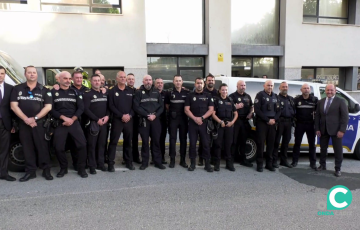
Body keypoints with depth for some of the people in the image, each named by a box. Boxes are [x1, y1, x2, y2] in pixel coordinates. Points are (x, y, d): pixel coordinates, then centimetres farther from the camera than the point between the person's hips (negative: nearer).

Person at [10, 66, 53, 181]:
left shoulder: (44, 90, 5)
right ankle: (30, 171, 14)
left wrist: (35, 118, -12)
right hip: (23, 123, 2)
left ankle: (46, 170, 6)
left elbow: (48, 107, -2)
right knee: (27, 147, 6)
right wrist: (26, 119, -12)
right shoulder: (17, 89, 7)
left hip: (39, 123, -2)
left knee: (42, 146, -1)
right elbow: (13, 106, 0)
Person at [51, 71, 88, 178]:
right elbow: (51, 109, -2)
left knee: (82, 144, -9)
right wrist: (64, 118, -13)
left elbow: (81, 108, 4)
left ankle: (81, 168, 4)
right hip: (60, 123, -1)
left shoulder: (75, 92, 12)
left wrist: (72, 119, -9)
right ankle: (63, 168, 18)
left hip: (74, 122, 1)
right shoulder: (53, 92, 6)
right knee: (58, 147, -4)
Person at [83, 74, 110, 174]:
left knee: (102, 144, 9)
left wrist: (107, 116, -6)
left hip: (104, 122, 5)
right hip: (92, 123, -5)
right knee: (92, 145, 0)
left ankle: (100, 164, 19)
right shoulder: (87, 94, -3)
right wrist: (97, 119, -14)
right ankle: (92, 166, 8)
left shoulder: (105, 93, 14)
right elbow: (86, 109, -11)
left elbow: (109, 106, 14)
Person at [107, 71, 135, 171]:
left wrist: (130, 115, -9)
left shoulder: (131, 91, 11)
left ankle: (129, 162, 21)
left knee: (128, 141, 10)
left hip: (129, 120, 3)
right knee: (113, 142, -2)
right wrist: (121, 116, -14)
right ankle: (110, 163, 5)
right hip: (117, 120, -3)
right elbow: (111, 106, -6)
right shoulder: (112, 91, 2)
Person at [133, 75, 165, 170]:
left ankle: (157, 161, 15)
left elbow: (161, 106, 8)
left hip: (155, 120, 2)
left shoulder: (157, 92, 11)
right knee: (145, 141, 3)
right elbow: (136, 107, -5)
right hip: (143, 120, -2)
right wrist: (147, 115, -12)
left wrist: (155, 115, -8)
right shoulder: (139, 92, 2)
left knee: (156, 141, 5)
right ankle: (145, 162, 13)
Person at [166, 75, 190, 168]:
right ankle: (172, 160, 7)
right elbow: (167, 104, 12)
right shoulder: (170, 92, 2)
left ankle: (183, 160, 16)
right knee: (173, 139, 0)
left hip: (184, 118, 1)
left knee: (183, 139, 6)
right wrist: (171, 112, 5)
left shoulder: (187, 92, 2)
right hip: (173, 118, -1)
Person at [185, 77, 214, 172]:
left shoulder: (208, 96, 9)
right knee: (192, 143, 3)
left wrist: (202, 118, -12)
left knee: (206, 143, 0)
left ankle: (207, 164, 8)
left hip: (204, 123, 0)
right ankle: (192, 163, 13)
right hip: (192, 123, 0)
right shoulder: (190, 96, 8)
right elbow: (186, 109, 1)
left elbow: (211, 110, 1)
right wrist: (195, 118, -12)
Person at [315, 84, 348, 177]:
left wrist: (342, 130, -13)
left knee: (338, 150, 3)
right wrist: (317, 129, 1)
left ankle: (338, 169, 15)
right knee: (323, 148, 12)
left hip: (335, 130, -4)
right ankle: (322, 165, 27)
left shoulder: (340, 101, -2)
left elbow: (345, 116, -6)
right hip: (323, 130, 4)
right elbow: (317, 116, 9)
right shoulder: (320, 102, 10)